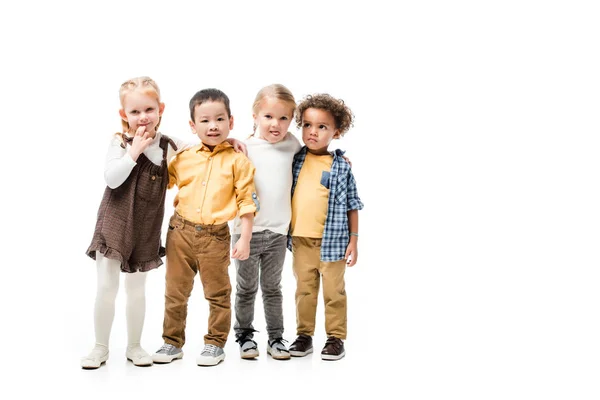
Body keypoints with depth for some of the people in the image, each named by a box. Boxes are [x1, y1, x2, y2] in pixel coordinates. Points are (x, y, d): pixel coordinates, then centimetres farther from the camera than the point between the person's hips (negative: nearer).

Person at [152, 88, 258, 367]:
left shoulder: (237, 161, -3)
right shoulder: (183, 158, 5)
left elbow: (247, 202, -4)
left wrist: (245, 239, -7)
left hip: (215, 236, -3)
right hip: (180, 231, 3)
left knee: (218, 293, 8)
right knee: (175, 292, 11)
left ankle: (215, 344, 22)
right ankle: (172, 342, 24)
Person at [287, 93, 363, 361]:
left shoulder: (341, 166, -4)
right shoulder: (295, 160, 2)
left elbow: (351, 205, -1)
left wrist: (353, 239, -2)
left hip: (332, 240, -3)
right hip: (301, 239, 3)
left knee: (334, 291, 6)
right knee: (304, 290, 12)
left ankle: (336, 338, 16)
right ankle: (304, 335, 22)